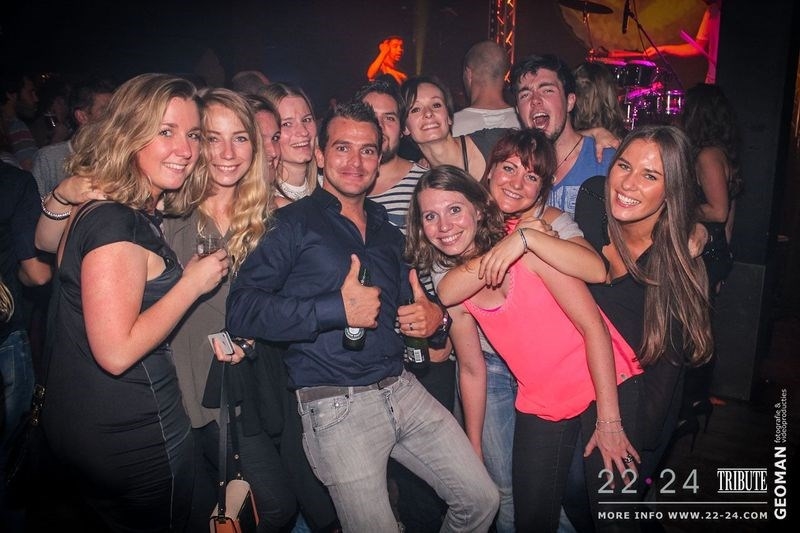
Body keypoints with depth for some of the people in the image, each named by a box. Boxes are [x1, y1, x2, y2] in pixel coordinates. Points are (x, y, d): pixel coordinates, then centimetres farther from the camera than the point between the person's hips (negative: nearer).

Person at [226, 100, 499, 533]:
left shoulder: (387, 231, 16)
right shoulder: (293, 223, -4)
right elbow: (241, 310, -14)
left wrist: (434, 315, 1)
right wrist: (337, 310, -19)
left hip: (403, 389, 6)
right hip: (336, 406, -6)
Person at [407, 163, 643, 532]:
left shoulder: (528, 244, -17)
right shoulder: (451, 290, -3)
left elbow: (593, 327, -17)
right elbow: (472, 369, 7)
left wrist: (609, 420, -18)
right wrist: (473, 449, 13)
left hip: (606, 387, -4)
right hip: (539, 405, 4)